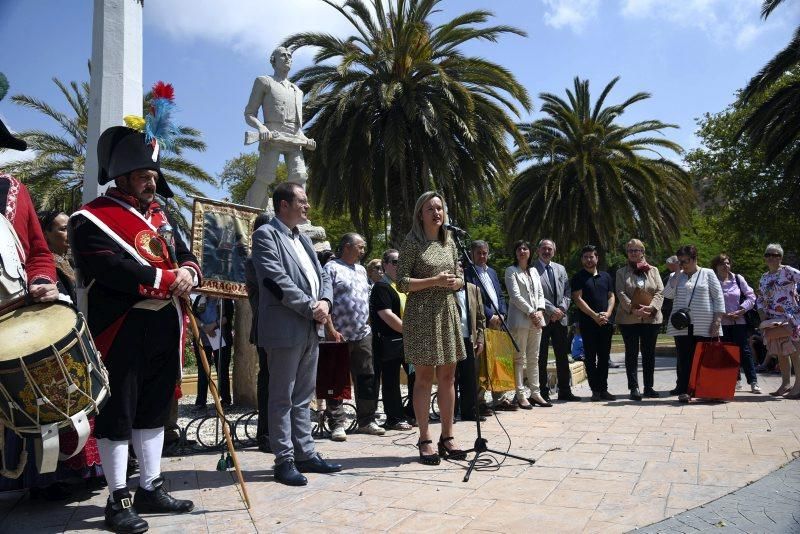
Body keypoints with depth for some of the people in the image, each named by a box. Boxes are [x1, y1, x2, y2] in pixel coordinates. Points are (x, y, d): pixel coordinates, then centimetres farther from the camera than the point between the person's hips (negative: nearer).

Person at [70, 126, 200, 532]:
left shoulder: (159, 216, 17)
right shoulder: (91, 219, -7)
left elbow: (184, 254, 16)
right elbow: (109, 268, -21)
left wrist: (188, 273, -8)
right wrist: (166, 279, -20)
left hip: (164, 329, 7)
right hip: (120, 333, -7)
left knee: (154, 409, 14)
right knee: (117, 414, 2)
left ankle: (150, 488, 27)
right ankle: (118, 500, 14)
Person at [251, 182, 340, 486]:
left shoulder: (303, 239, 20)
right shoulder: (266, 235, -6)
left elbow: (322, 275, 18)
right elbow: (276, 279, -16)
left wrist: (325, 301, -3)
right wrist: (311, 307, -14)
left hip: (311, 329, 8)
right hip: (285, 329, -8)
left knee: (303, 397, 13)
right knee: (282, 398, 0)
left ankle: (305, 454, 22)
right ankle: (284, 461, 8)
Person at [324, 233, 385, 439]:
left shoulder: (361, 270, 19)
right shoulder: (331, 268, -4)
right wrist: (331, 329, -17)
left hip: (363, 334, 7)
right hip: (339, 335, -7)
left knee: (366, 378, 8)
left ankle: (367, 420, 18)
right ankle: (338, 424, 6)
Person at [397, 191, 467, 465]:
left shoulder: (449, 242, 12)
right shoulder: (412, 243, -5)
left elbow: (460, 280, 17)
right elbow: (402, 283, -10)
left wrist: (453, 282, -6)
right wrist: (434, 281, -17)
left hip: (448, 312, 6)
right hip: (421, 314, -5)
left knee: (448, 376, 8)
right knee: (425, 376, -1)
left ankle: (447, 436, 18)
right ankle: (425, 440, 8)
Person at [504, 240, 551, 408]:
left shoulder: (534, 271, 18)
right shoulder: (511, 271, 0)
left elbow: (540, 294, 15)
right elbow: (515, 296, -9)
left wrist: (540, 311, -2)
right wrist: (531, 312, -12)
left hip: (536, 319, 6)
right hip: (520, 319, -6)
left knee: (534, 358, 9)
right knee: (519, 358, -4)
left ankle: (535, 393, 14)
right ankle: (520, 395, -2)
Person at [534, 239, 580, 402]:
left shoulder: (561, 269, 16)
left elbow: (567, 292, 12)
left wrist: (561, 309, -4)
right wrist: (552, 310, -14)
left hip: (560, 319, 5)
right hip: (542, 319, -5)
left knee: (563, 356, 9)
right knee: (541, 358, 1)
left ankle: (565, 391, 17)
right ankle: (543, 393, 6)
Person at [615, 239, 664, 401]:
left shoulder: (653, 270, 12)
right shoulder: (621, 272, 7)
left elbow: (660, 291, 3)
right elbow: (621, 293, -4)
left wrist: (652, 307, -13)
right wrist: (633, 309, -17)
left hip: (651, 318, 2)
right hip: (629, 319, -2)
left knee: (649, 353, 7)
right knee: (632, 353, 1)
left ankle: (648, 387, 15)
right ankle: (634, 388, 5)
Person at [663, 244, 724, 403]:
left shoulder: (708, 274, 6)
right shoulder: (678, 276, 13)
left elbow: (718, 297, 2)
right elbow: (667, 294, 0)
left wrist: (717, 320, -6)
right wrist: (676, 275, -4)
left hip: (704, 326, -2)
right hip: (682, 326, 2)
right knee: (684, 359, -1)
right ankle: (683, 391, -1)